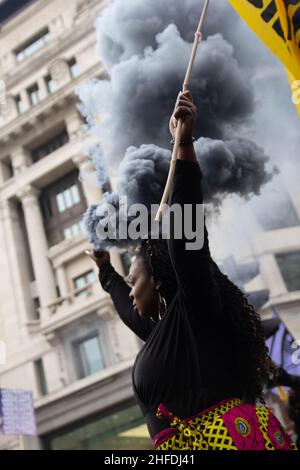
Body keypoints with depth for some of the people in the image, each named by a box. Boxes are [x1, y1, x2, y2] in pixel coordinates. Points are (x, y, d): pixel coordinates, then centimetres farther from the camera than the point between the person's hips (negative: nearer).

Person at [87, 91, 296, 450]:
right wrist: (105, 269, 59)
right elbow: (129, 311, 46)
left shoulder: (194, 309, 0)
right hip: (189, 443, 9)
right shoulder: (164, 331, 24)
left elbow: (185, 231, -13)